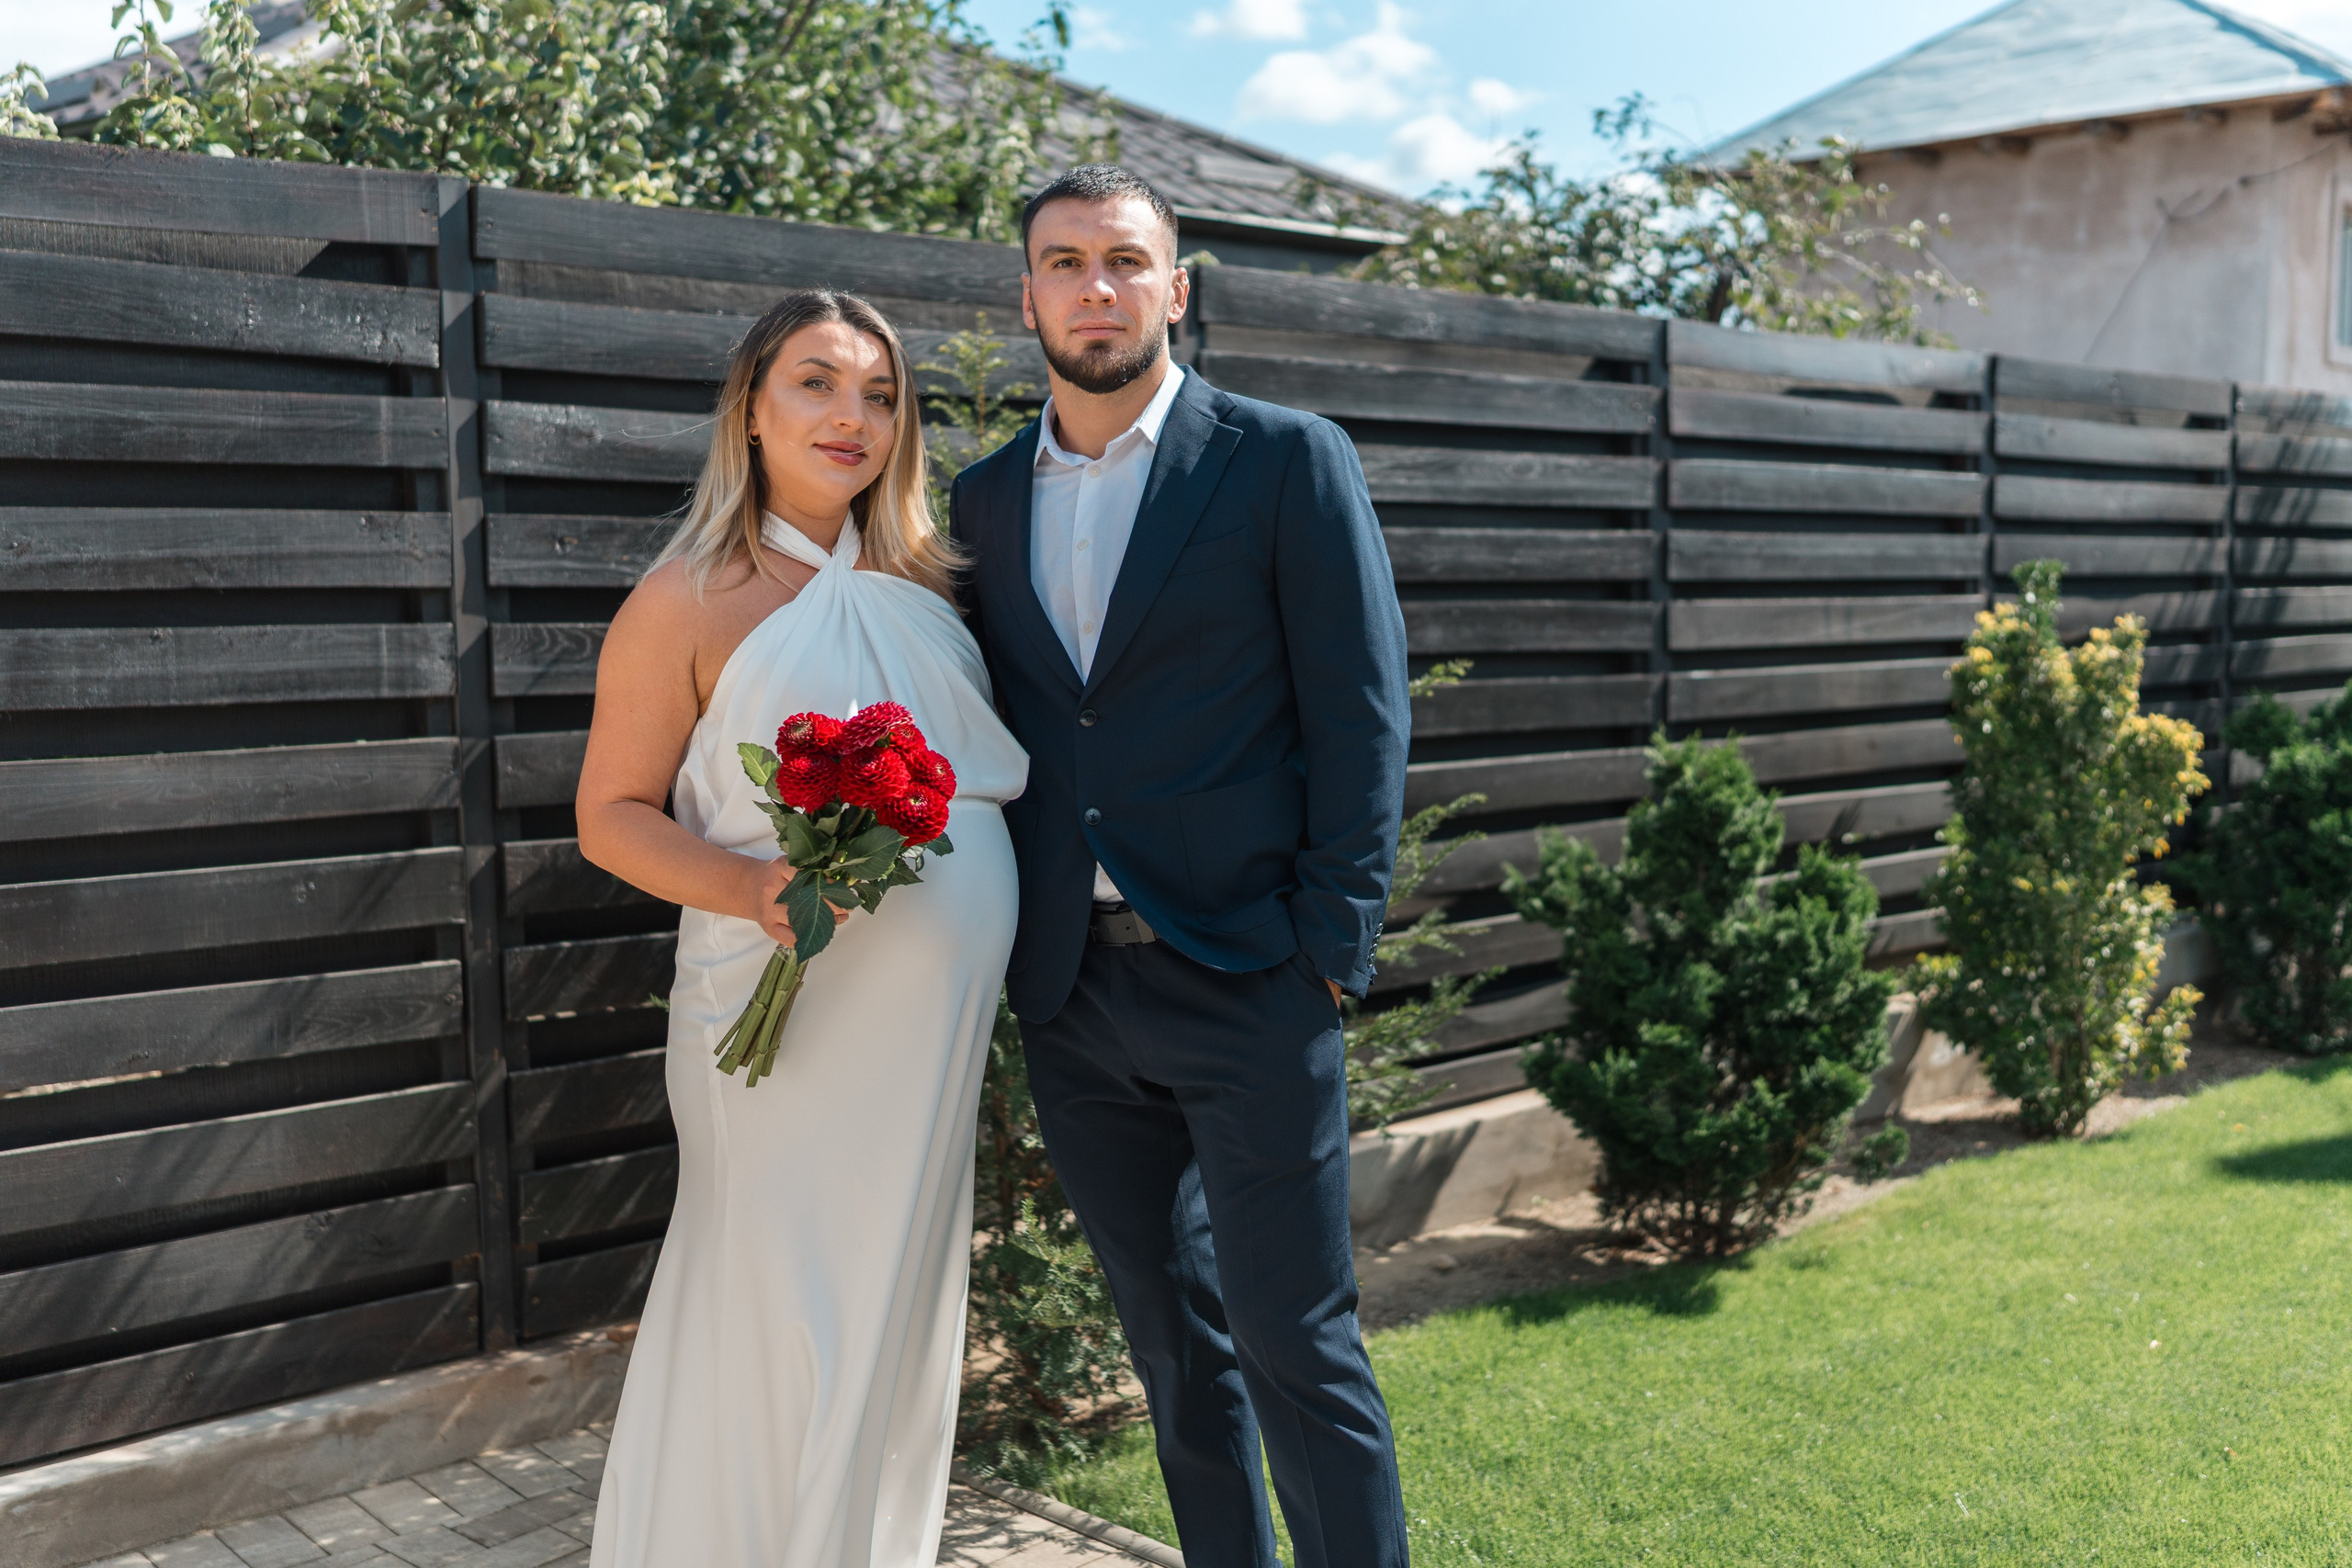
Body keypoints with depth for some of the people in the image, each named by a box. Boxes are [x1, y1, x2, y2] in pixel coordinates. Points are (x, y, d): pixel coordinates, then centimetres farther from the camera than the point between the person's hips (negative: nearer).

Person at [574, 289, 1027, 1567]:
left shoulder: (912, 580, 8)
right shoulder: (690, 601, -8)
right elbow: (611, 815, -6)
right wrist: (752, 886, -22)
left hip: (937, 1018, 6)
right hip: (791, 1012, -6)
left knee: (898, 1310, 17)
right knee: (780, 1328, 2)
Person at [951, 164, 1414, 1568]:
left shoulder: (1290, 461, -2)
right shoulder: (988, 496, 11)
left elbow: (1362, 716, -5)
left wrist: (1330, 951, -11)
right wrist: (1007, 943, 4)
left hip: (1245, 982, -4)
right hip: (1070, 997, 5)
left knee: (1296, 1346, 1)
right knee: (1174, 1342, 16)